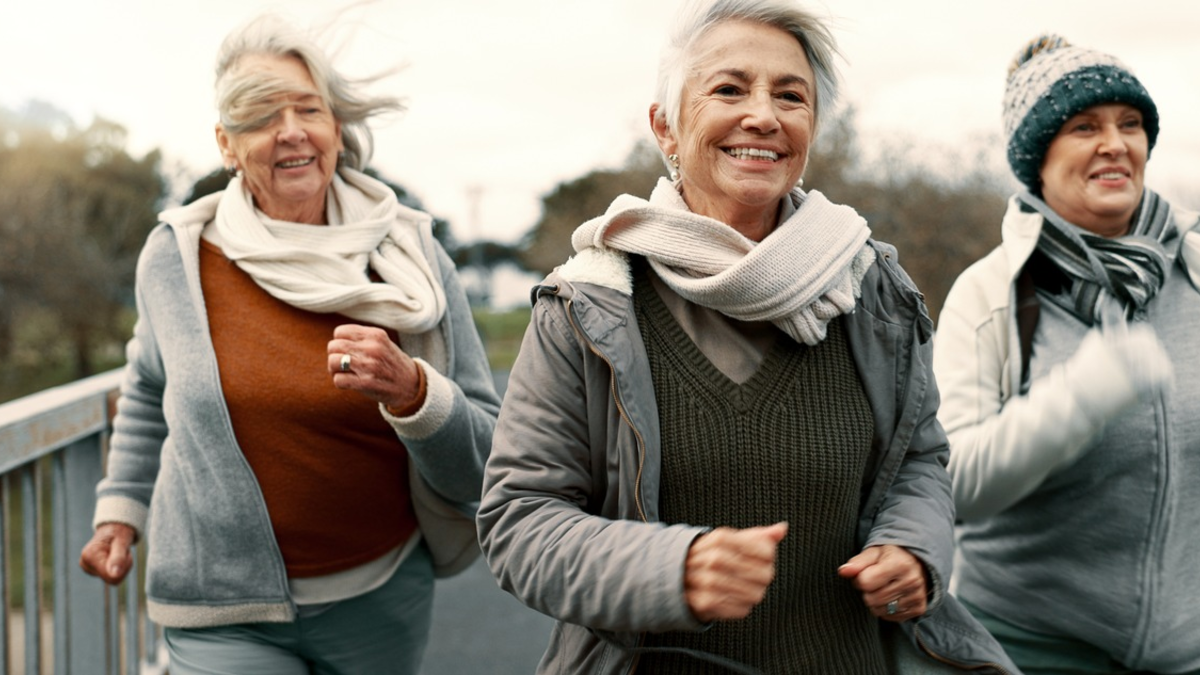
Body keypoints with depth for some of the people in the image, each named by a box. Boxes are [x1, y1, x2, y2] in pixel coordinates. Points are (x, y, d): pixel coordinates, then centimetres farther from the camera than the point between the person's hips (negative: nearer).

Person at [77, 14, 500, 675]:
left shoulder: (412, 255, -6)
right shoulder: (176, 256, -4)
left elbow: (487, 454, -8)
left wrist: (410, 391, -25)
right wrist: (120, 509, 14)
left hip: (380, 600, 1)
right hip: (224, 613, -1)